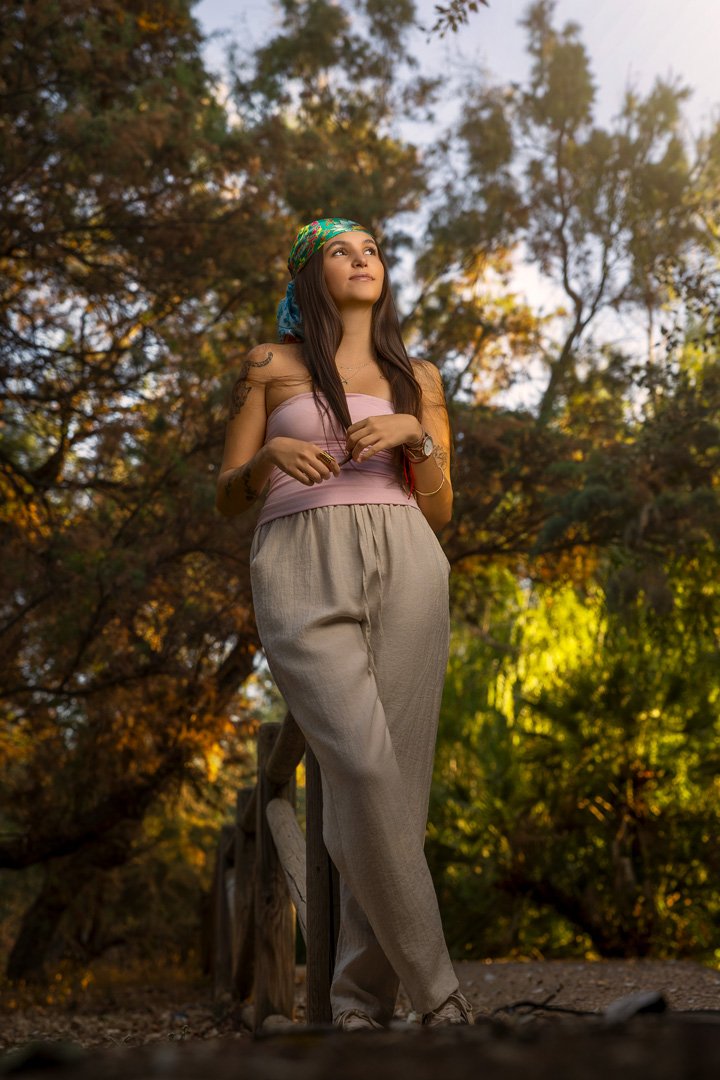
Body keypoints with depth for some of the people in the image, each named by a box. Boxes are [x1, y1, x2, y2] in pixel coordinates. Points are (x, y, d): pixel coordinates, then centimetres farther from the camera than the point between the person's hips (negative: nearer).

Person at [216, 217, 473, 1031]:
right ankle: (436, 992, -10)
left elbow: (439, 512, 16)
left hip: (403, 568, 3)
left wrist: (417, 435, -2)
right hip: (302, 572, -2)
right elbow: (227, 498, 12)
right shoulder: (270, 367, 14)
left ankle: (362, 1004, 0)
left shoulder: (417, 379, 20)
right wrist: (269, 456, -10)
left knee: (396, 782, -8)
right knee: (365, 771, -19)